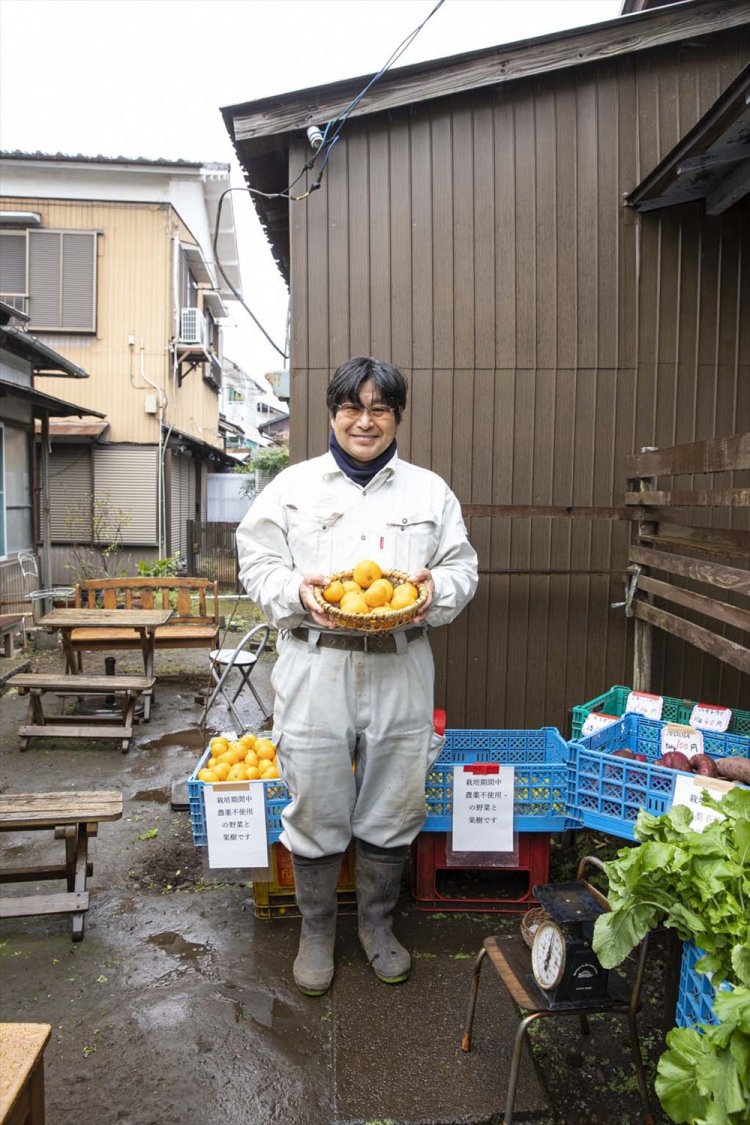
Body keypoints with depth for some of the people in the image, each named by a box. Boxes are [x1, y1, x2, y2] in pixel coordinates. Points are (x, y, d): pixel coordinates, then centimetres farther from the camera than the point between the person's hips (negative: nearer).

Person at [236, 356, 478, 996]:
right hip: (315, 670, -1)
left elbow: (464, 568, 9)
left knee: (393, 808, 12)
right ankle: (317, 930, 33)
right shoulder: (294, 486, 6)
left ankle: (377, 923, 37)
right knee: (317, 809, 8)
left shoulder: (430, 491, 10)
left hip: (401, 672, 2)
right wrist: (297, 591, -17)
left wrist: (435, 588, -13)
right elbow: (257, 564, 3)